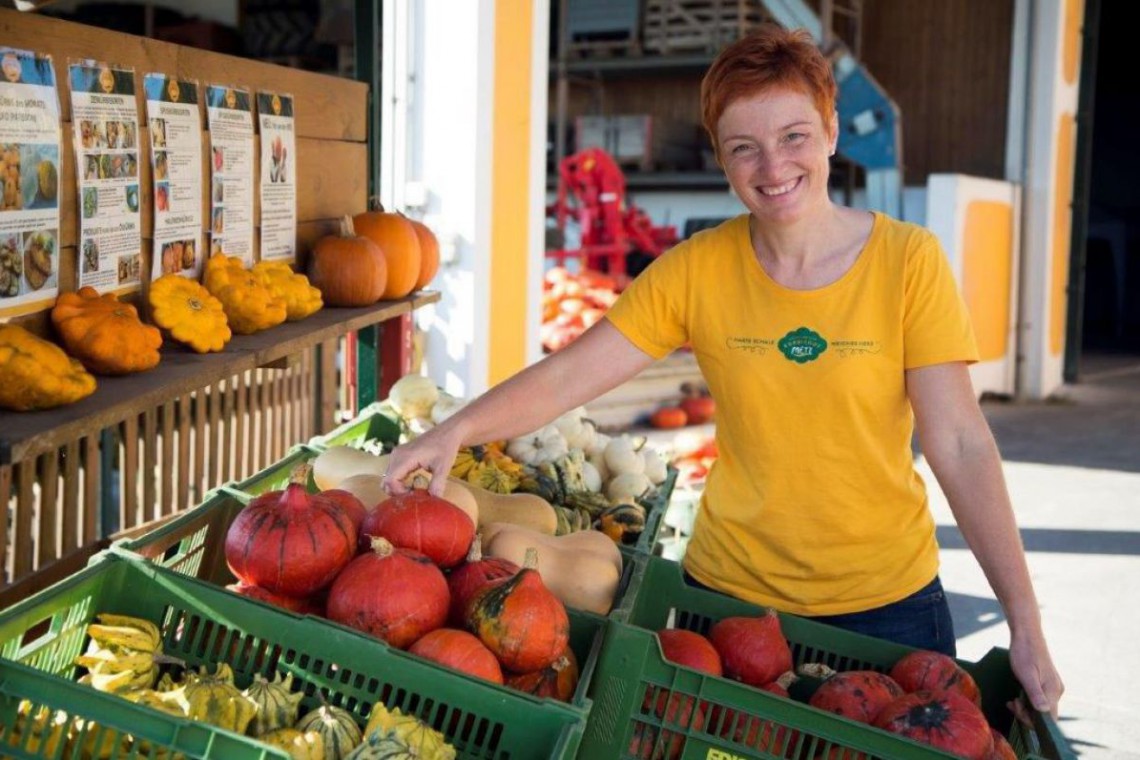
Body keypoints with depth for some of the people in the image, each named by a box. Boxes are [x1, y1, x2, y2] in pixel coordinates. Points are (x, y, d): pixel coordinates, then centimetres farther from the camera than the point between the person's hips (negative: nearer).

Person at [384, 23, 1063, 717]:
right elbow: (566, 378, -10)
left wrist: (1026, 627, -16)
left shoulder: (908, 261, -10)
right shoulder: (696, 270, -6)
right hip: (729, 587, 1)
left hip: (885, 599, -1)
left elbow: (960, 445, -12)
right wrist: (456, 431, -28)